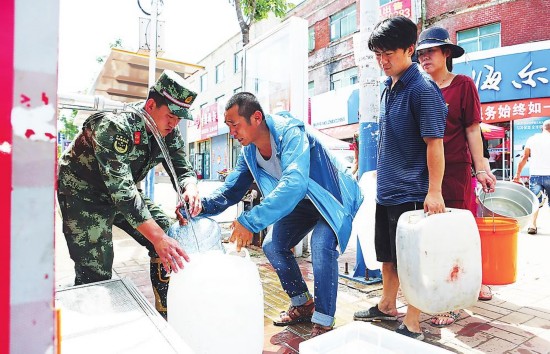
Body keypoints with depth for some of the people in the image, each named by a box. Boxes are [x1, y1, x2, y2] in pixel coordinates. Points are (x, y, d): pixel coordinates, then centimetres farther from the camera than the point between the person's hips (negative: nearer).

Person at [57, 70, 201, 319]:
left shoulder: (169, 134, -9)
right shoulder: (114, 127, -31)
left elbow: (183, 169, -4)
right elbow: (120, 189, -38)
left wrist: (190, 188, -31)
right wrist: (158, 238, -44)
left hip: (124, 193, 7)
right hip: (83, 193, -6)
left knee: (169, 239, -1)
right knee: (96, 275, -12)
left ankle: (167, 313, 11)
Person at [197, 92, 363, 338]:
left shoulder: (290, 133, -33)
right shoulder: (250, 152, -8)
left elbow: (294, 183, -47)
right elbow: (230, 191, -5)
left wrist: (250, 220, -51)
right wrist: (200, 205, -24)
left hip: (332, 198, -7)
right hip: (303, 201, 8)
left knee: (321, 245, -29)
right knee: (272, 246, 3)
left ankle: (324, 322, -10)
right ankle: (303, 305, 22)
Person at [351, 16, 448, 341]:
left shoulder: (423, 89, -13)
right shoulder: (388, 89, 11)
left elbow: (434, 142, -18)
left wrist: (434, 191, -20)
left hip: (411, 193, -8)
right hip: (386, 191, 8)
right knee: (388, 256, 20)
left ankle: (413, 325, 21)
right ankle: (387, 307, 38)